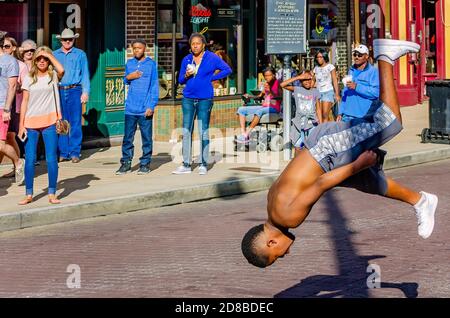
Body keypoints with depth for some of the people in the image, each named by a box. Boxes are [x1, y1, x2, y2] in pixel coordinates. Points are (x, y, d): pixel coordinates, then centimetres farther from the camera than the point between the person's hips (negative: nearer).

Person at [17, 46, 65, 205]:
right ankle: (29, 194, 7)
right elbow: (25, 102, 7)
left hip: (49, 121, -2)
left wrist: (49, 54, -8)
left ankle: (52, 194, 6)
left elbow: (61, 70, -20)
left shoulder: (53, 76, 4)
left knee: (51, 158, -1)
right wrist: (21, 125, 1)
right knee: (29, 159, 0)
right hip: (31, 122, 2)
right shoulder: (29, 79, 9)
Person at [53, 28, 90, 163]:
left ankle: (74, 152, 1)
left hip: (75, 91, -2)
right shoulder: (54, 55, 12)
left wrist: (85, 92, -5)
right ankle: (63, 152, 7)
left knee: (75, 123, -3)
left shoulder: (80, 55, 8)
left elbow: (85, 75, 5)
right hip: (59, 91, 2)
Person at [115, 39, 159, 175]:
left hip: (145, 109, -3)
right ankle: (126, 163, 10)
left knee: (146, 138, 2)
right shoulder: (129, 63, 10)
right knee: (127, 137, 3)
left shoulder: (151, 64, 0)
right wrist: (128, 77, -2)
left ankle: (145, 164, 9)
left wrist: (151, 105, -10)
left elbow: (154, 86, -2)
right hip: (130, 108, 3)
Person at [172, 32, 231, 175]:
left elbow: (227, 70, -1)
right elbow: (180, 80, 13)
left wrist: (211, 78, -5)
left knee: (203, 132, -2)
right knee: (186, 131, 2)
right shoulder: (186, 59, 9)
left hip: (205, 99, -4)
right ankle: (186, 165, 6)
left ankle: (203, 165, 4)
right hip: (188, 99, 4)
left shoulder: (212, 58, 0)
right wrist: (186, 75, -9)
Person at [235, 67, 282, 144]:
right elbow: (260, 96, 20)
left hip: (274, 108, -8)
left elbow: (279, 97, -17)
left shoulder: (278, 83, -5)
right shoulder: (266, 84, 16)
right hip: (264, 107, 8)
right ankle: (243, 133, -19)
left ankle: (246, 134, -36)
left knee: (259, 111, -40)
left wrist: (270, 91, -29)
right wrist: (249, 96, 4)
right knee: (241, 109, -2)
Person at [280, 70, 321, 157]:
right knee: (298, 147, 5)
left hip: (311, 123, -1)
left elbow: (318, 110, 8)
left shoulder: (315, 92, 5)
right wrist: (297, 77, -13)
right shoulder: (297, 90, 2)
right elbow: (282, 85, -11)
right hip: (299, 123, 1)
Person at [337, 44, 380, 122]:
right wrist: (340, 112, 16)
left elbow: (376, 92, -17)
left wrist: (356, 87, -19)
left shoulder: (373, 71, -4)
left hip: (364, 116, -7)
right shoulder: (351, 71, 19)